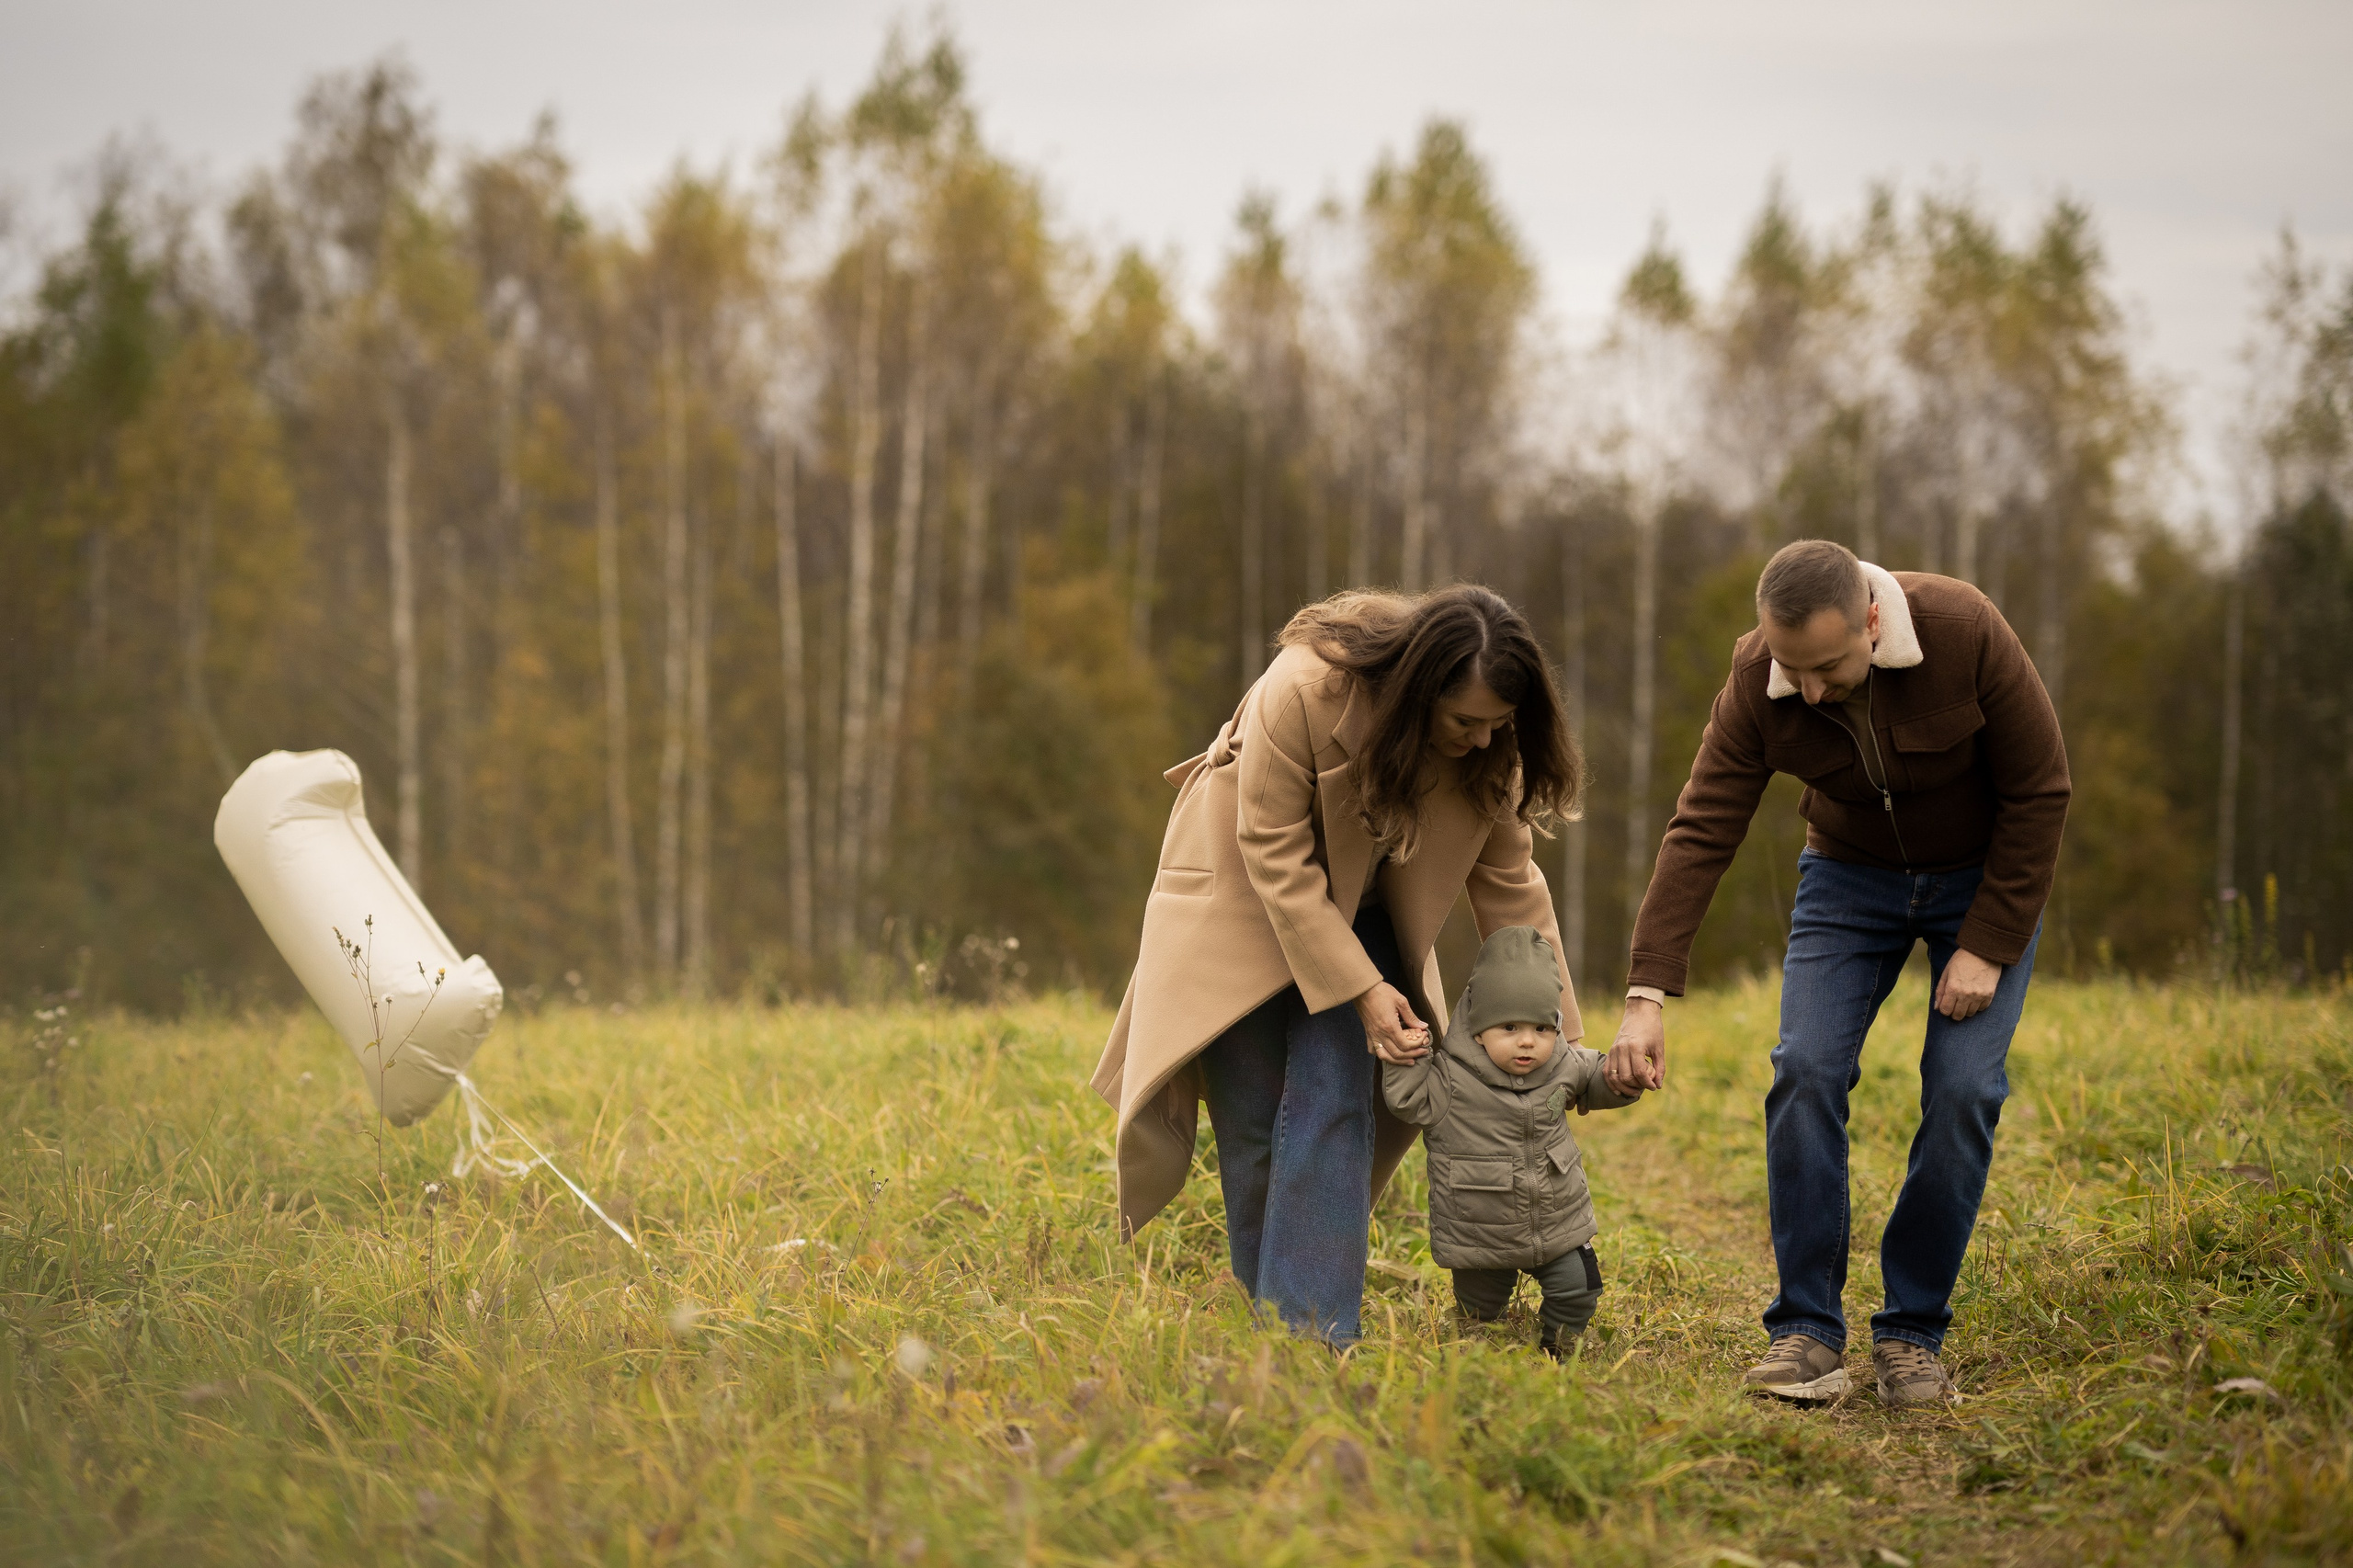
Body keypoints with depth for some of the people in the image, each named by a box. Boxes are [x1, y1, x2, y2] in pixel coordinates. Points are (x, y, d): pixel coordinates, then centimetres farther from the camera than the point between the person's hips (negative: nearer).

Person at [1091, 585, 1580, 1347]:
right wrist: (1362, 989, -27)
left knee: (1334, 1104, -12)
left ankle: (1315, 1333, -12)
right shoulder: (1303, 690, -34)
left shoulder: (1488, 747, -20)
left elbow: (1509, 884, -9)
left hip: (1356, 903, 3)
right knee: (1252, 1119, -4)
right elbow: (1276, 857, -26)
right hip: (1244, 890, -3)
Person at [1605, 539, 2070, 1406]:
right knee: (1807, 1071, -15)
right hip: (1851, 872, 2)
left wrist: (1989, 947, -19)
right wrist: (1646, 995, -30)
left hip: (1987, 873, -2)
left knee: (1961, 1092, -14)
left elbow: (2038, 792, -19)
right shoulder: (1756, 680, -23)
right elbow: (1701, 832, -23)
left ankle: (1912, 1336, -2)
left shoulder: (1966, 634, -31)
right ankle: (1806, 1332, -8)